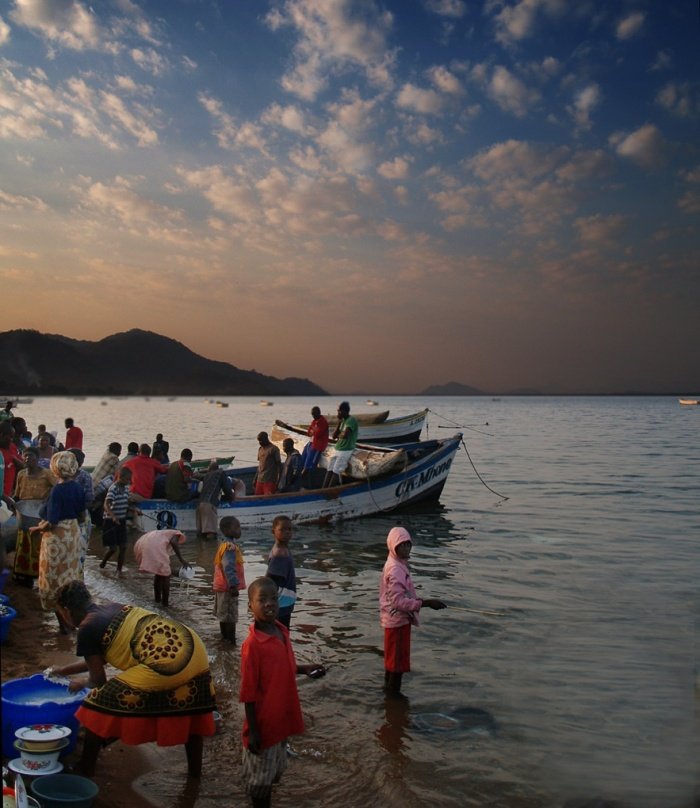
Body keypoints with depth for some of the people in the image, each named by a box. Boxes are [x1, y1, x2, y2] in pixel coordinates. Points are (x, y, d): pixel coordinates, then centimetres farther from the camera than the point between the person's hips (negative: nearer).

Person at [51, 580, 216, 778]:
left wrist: (81, 683, 32)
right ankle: (195, 771, 39)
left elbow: (98, 680, 10)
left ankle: (85, 771, 21)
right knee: (189, 711, 29)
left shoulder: (87, 630, 1)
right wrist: (64, 670, 45)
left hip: (164, 664, -8)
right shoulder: (111, 608, 23)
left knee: (100, 705, 9)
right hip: (193, 646, 8)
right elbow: (99, 659, 38)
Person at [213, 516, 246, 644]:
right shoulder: (230, 547, -22)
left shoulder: (224, 544, 11)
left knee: (224, 614, 19)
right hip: (227, 587, -10)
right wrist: (233, 585, -28)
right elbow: (229, 568, -29)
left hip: (222, 586, 10)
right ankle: (231, 641, 1)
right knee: (230, 616, -4)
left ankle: (225, 638, 30)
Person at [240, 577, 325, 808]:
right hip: (263, 722, -7)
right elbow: (248, 693, -19)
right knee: (259, 777, 12)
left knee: (274, 771, 24)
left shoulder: (282, 632, -3)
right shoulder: (252, 645, -25)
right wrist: (253, 731, -16)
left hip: (280, 718, 7)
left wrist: (304, 669, -2)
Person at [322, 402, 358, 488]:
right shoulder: (343, 421, 13)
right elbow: (334, 436, 11)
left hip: (346, 451, -9)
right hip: (336, 448, 9)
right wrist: (339, 423, 1)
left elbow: (345, 435, -29)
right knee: (329, 470, 4)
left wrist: (338, 435, -7)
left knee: (336, 472, -9)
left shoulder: (351, 420, -14)